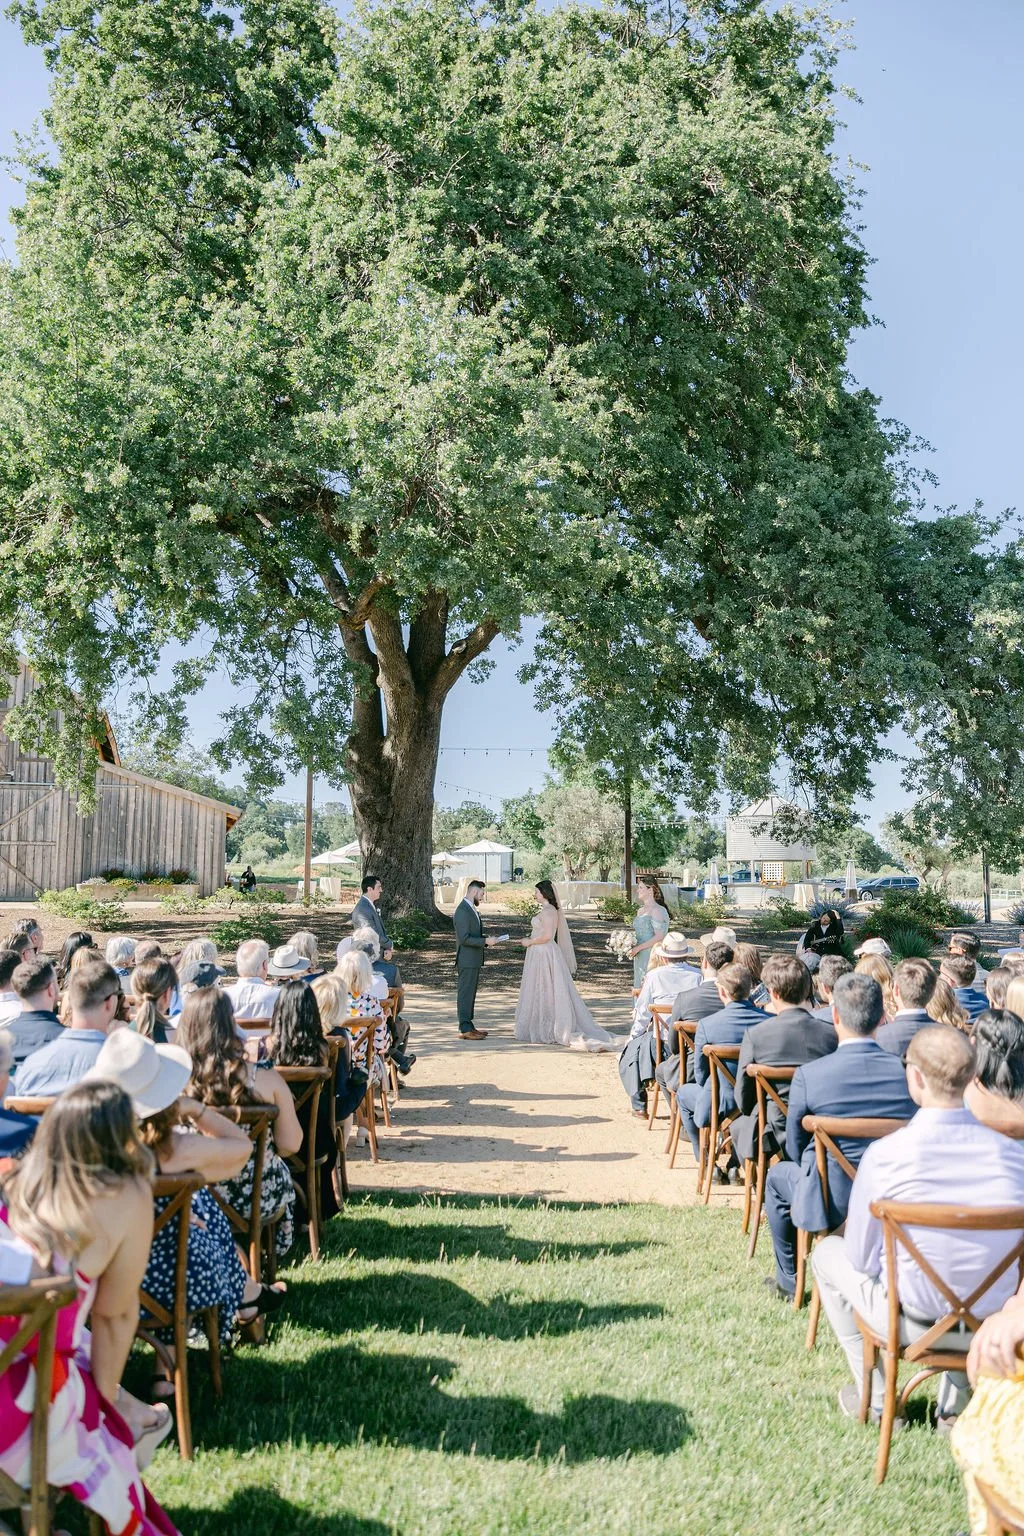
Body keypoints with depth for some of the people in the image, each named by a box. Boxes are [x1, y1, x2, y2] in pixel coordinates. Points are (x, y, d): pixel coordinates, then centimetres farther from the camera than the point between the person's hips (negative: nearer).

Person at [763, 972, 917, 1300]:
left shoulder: (808, 1075, -18)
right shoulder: (907, 1072, -12)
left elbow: (795, 1148, -4)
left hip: (831, 1204, -3)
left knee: (778, 1176, 28)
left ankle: (789, 1280, 35)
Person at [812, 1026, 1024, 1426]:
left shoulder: (884, 1155, -19)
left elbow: (861, 1260, -7)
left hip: (910, 1324, -3)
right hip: (990, 1327, 3)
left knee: (827, 1253, 24)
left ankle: (873, 1397, 25)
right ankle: (958, 1401, 31)